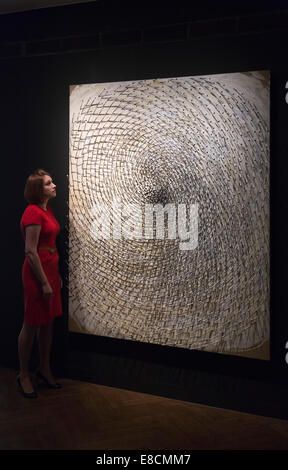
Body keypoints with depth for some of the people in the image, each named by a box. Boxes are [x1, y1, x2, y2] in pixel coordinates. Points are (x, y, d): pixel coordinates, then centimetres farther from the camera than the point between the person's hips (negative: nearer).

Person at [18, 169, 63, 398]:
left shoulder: (48, 210, 11)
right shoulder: (33, 212, -17)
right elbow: (31, 252, -20)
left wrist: (57, 276, 18)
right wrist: (44, 283, -18)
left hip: (51, 269, 9)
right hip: (37, 271, -9)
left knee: (48, 322, 16)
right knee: (31, 325, 3)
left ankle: (45, 369, 30)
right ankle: (24, 375, 18)